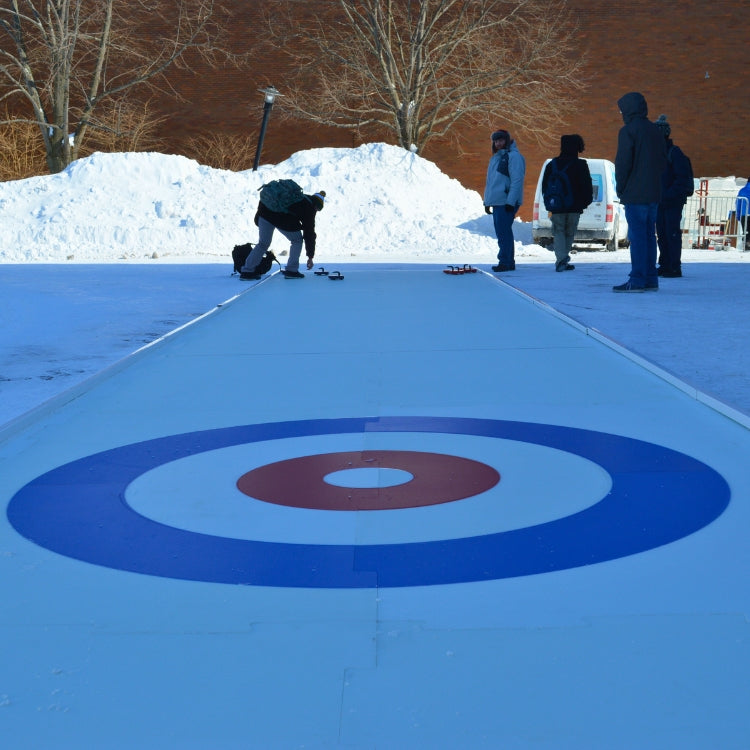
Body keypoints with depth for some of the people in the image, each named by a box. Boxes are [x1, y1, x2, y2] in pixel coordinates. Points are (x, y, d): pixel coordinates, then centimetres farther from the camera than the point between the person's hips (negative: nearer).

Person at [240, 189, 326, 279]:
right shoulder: (309, 208, 14)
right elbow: (309, 232, 15)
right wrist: (310, 257, 21)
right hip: (283, 219, -6)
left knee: (263, 243, 19)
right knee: (297, 240, 18)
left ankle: (247, 271, 16)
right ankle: (291, 270, 14)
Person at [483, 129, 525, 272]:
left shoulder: (513, 156, -8)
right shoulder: (495, 158, 21)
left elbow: (517, 181, -15)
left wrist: (511, 202, -21)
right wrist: (487, 201, 20)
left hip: (507, 203, -9)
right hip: (496, 202, 9)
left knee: (504, 233, -11)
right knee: (502, 233, 10)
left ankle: (505, 262, -9)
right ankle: (509, 262, 15)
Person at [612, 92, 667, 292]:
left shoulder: (628, 131, -9)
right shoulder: (655, 131, 15)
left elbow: (623, 162, -13)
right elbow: (663, 161, 18)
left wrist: (620, 187, -3)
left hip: (635, 193, -8)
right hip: (653, 193, 8)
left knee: (637, 236, -8)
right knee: (649, 235, 11)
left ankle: (637, 280, -10)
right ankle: (650, 279, 12)